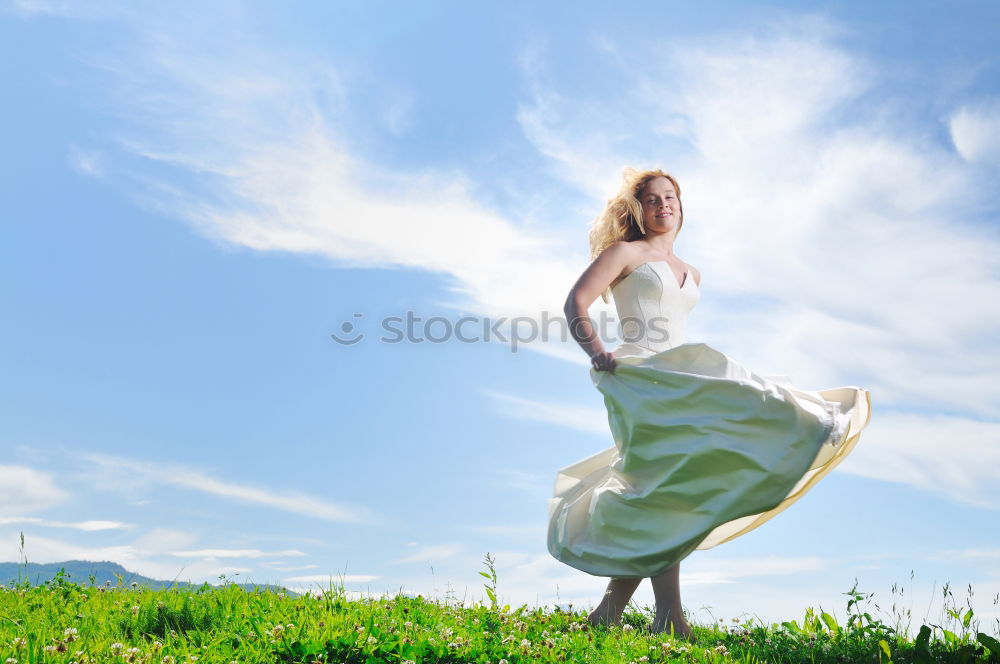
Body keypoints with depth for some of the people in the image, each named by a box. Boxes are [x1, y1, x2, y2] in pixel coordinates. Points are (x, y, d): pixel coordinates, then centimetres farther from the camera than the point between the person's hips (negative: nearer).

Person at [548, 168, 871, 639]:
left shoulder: (691, 275, 23)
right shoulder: (625, 253, 4)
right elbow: (575, 303, -4)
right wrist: (596, 352, -18)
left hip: (679, 378, 7)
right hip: (640, 378, -7)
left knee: (662, 491, 0)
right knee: (664, 486, -16)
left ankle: (610, 610, 7)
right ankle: (668, 617, -14)